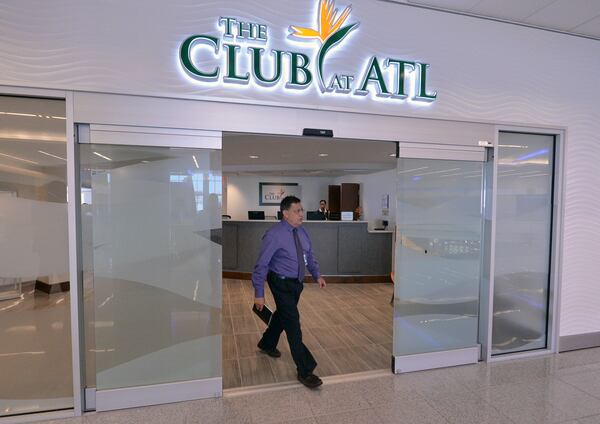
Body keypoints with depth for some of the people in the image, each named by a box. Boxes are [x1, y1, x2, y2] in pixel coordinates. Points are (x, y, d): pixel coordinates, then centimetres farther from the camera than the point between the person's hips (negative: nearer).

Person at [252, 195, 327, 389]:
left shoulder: (301, 231, 0)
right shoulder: (274, 235, -22)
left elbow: (309, 256, 13)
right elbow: (261, 264, -20)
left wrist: (317, 275, 2)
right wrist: (259, 294, -19)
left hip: (297, 282, 8)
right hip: (281, 283, -7)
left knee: (282, 315, 24)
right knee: (293, 324, -6)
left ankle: (267, 344, 50)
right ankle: (305, 372, 5)